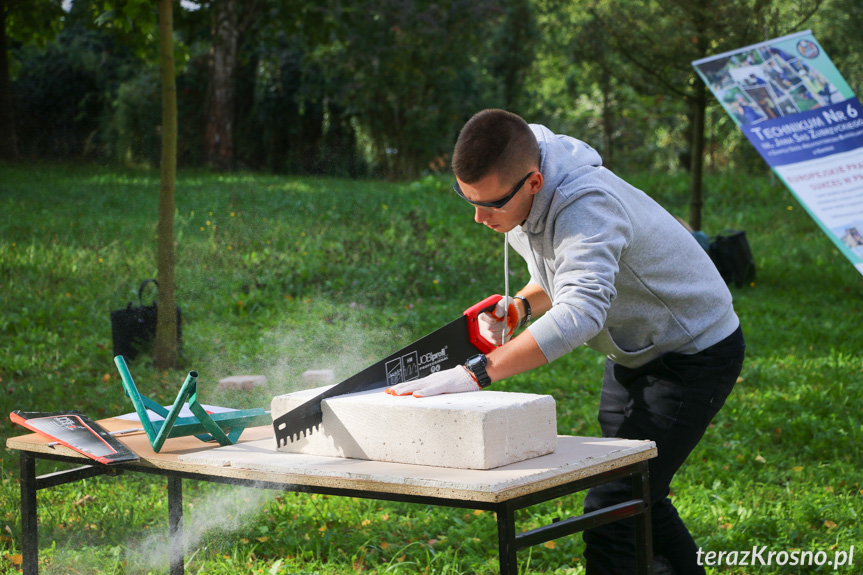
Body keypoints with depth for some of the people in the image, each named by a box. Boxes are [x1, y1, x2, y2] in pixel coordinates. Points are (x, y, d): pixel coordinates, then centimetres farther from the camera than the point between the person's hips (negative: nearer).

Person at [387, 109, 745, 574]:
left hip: (695, 355, -9)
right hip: (634, 352, 9)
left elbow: (580, 313, -52)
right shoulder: (516, 192, -8)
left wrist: (476, 372, -59)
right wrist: (519, 308, -11)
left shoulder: (588, 206, -37)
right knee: (637, 500, 21)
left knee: (611, 515, -16)